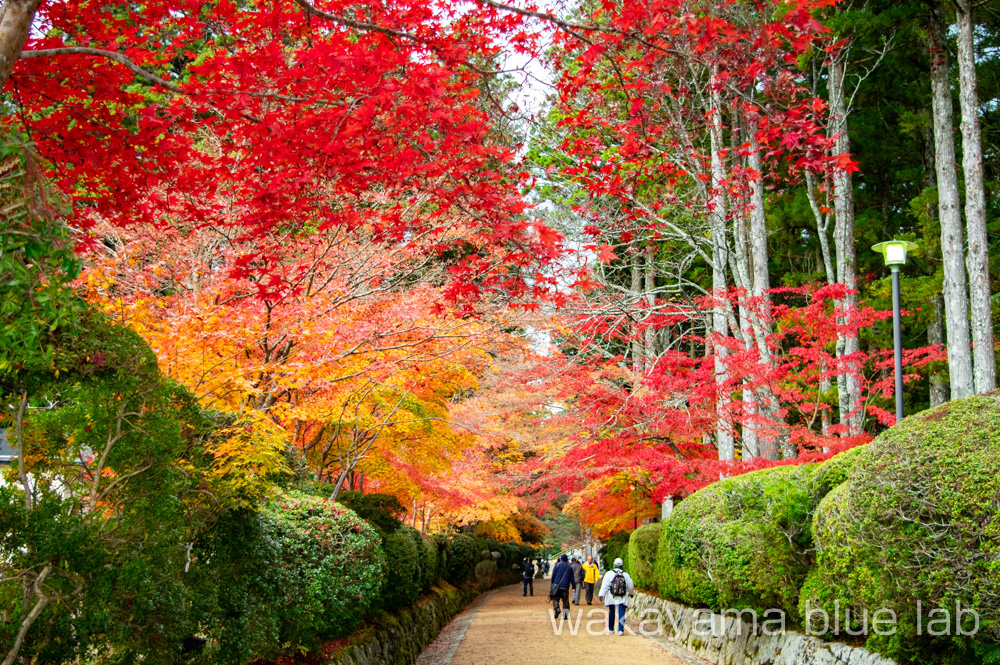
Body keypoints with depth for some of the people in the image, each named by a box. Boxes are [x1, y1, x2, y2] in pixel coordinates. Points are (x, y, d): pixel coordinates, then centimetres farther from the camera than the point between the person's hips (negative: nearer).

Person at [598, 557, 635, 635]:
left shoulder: (609, 574, -3)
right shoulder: (626, 575, 3)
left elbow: (604, 585, -9)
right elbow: (631, 586, 12)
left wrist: (601, 595, -11)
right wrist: (631, 593, 31)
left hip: (611, 598, 0)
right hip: (622, 599, 0)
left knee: (611, 613, 16)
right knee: (621, 614, -2)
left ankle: (610, 629, 25)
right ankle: (620, 630, -12)